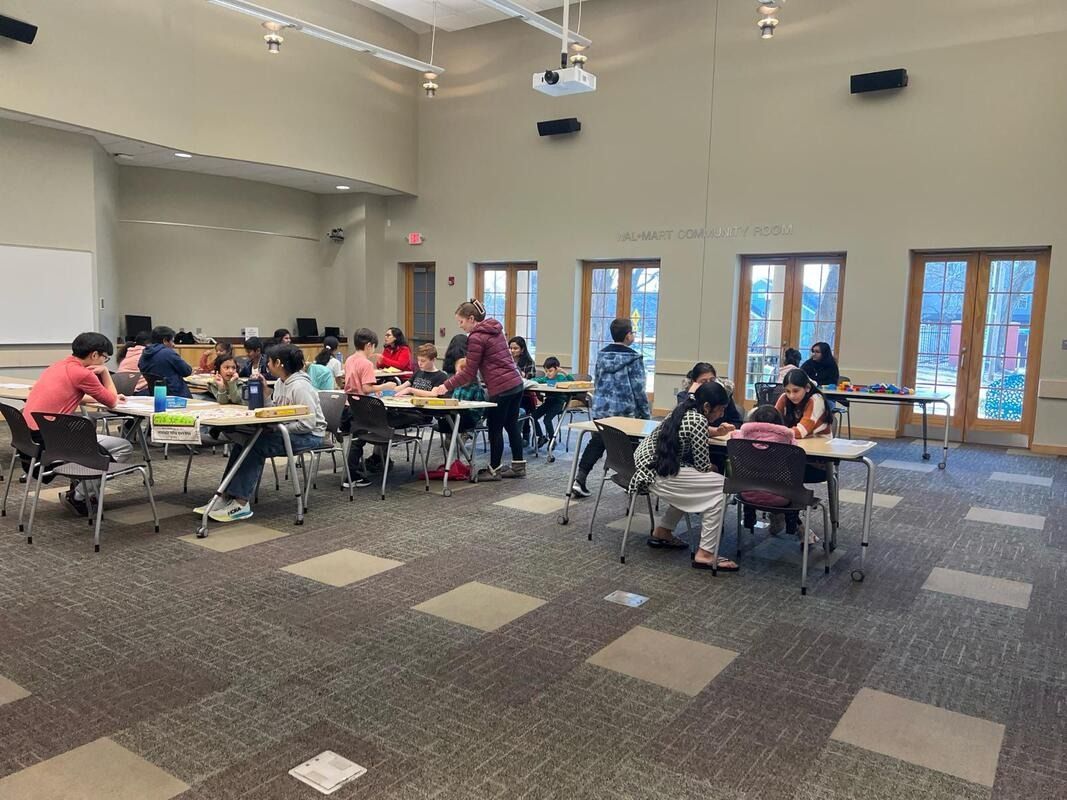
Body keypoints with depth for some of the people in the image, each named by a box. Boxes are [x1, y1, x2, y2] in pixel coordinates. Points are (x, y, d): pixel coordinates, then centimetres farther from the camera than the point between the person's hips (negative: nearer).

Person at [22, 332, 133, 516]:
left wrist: (112, 397, 24)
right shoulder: (82, 373, -12)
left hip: (27, 437, 10)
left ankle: (78, 487, 27)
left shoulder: (59, 366, 15)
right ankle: (78, 497, 2)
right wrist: (104, 372, 7)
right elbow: (112, 403, -1)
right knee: (124, 447, -5)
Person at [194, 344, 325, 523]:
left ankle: (241, 503, -19)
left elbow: (308, 424, -22)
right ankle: (228, 498, -5)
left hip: (310, 436, -9)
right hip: (286, 431, 9)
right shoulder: (280, 383, 10)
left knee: (256, 446, -23)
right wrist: (265, 391, 2)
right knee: (243, 441, -5)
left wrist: (277, 429, -20)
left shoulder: (300, 387, -19)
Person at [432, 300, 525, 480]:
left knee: (495, 429, 3)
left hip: (500, 388, -9)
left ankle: (494, 470, 13)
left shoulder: (476, 337, -11)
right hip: (516, 383, 9)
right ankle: (518, 466, 22)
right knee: (511, 426, 15)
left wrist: (446, 386, -5)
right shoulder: (495, 330, 15)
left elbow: (469, 372, -10)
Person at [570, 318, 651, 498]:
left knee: (595, 444, 7)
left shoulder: (602, 354, 7)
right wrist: (646, 413, 0)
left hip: (601, 409, 5)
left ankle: (579, 480, -3)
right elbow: (638, 389, -9)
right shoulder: (633, 358, -9)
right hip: (624, 411, -4)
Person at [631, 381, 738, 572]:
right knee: (720, 487, -10)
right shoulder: (699, 420, -16)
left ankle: (662, 532, 29)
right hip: (657, 475, -10)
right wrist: (715, 469, 10)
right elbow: (703, 466, -12)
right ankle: (705, 555, -11)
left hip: (645, 464, 10)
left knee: (692, 485, 28)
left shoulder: (684, 408, 10)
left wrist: (717, 431, 14)